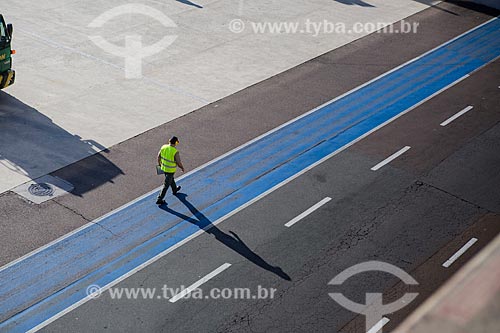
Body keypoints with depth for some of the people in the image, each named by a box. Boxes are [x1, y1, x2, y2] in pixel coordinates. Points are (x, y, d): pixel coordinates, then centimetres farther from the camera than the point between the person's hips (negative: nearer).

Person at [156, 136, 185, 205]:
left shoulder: (164, 147, -12)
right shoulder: (175, 152, -30)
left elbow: (159, 156, 1)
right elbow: (179, 162, -20)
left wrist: (159, 163, 20)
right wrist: (182, 168, 1)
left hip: (163, 167, 7)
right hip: (170, 170, -7)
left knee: (171, 179, 33)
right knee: (166, 185, 8)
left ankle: (174, 189, 58)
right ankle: (159, 199, 14)